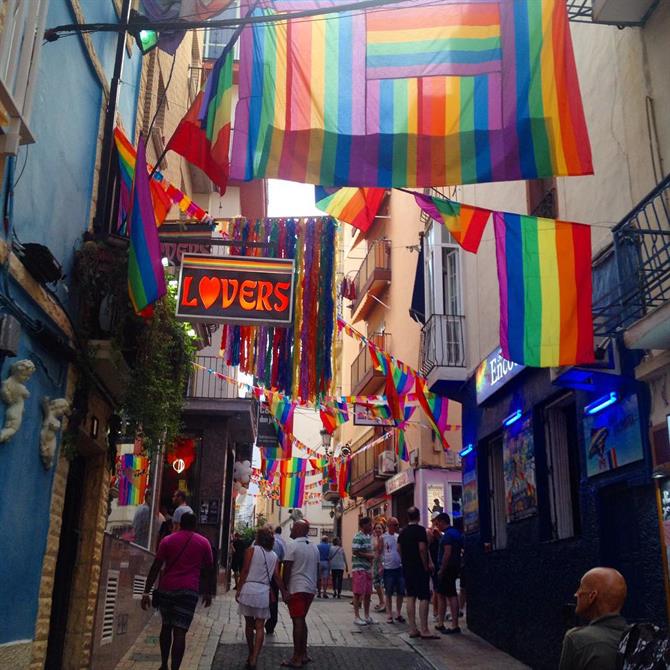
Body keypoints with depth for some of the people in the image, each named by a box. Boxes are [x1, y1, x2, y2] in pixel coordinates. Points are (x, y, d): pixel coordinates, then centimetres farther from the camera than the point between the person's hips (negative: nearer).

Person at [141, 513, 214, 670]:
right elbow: (210, 570, 12)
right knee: (180, 632, -5)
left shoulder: (167, 540, 7)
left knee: (166, 626, 20)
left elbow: (155, 568, 1)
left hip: (166, 589, 2)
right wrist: (208, 593, 21)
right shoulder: (203, 542, 7)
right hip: (188, 591, -2)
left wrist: (146, 592, 1)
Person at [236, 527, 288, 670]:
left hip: (248, 589, -1)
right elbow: (277, 576, 4)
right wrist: (284, 593, 9)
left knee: (249, 623, 15)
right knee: (260, 627, 3)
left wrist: (238, 589, 0)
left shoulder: (251, 550, 1)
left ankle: (251, 654, 26)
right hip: (264, 592, 1)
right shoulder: (274, 556, 10)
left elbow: (245, 571, -3)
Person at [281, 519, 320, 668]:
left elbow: (287, 569, -13)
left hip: (296, 589, -7)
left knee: (297, 621, -5)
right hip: (310, 589, 7)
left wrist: (284, 589, -8)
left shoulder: (293, 546, -11)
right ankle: (303, 654, 21)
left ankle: (297, 659, -3)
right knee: (302, 620, 17)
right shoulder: (314, 547, 11)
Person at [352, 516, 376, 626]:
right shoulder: (358, 537, -12)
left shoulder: (369, 537, 15)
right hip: (359, 568, -8)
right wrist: (368, 555, -11)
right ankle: (357, 617, 4)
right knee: (358, 594, -3)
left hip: (368, 569, 8)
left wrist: (372, 556, 3)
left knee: (368, 594, 11)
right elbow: (355, 552, -18)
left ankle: (366, 616, 19)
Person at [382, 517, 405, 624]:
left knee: (401, 592, 5)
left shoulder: (399, 537, 7)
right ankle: (389, 615, 12)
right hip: (388, 569, -3)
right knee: (389, 593, 4)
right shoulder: (383, 537, -4)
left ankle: (398, 614, 16)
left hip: (399, 567, 3)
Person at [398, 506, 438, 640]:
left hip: (407, 568, 7)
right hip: (420, 568, -7)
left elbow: (399, 549, 13)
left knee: (411, 597, 8)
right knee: (424, 598, -5)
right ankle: (424, 630, -9)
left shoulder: (403, 532, 10)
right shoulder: (420, 529, -12)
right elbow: (422, 548, -19)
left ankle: (413, 629, 9)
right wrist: (426, 565, -12)